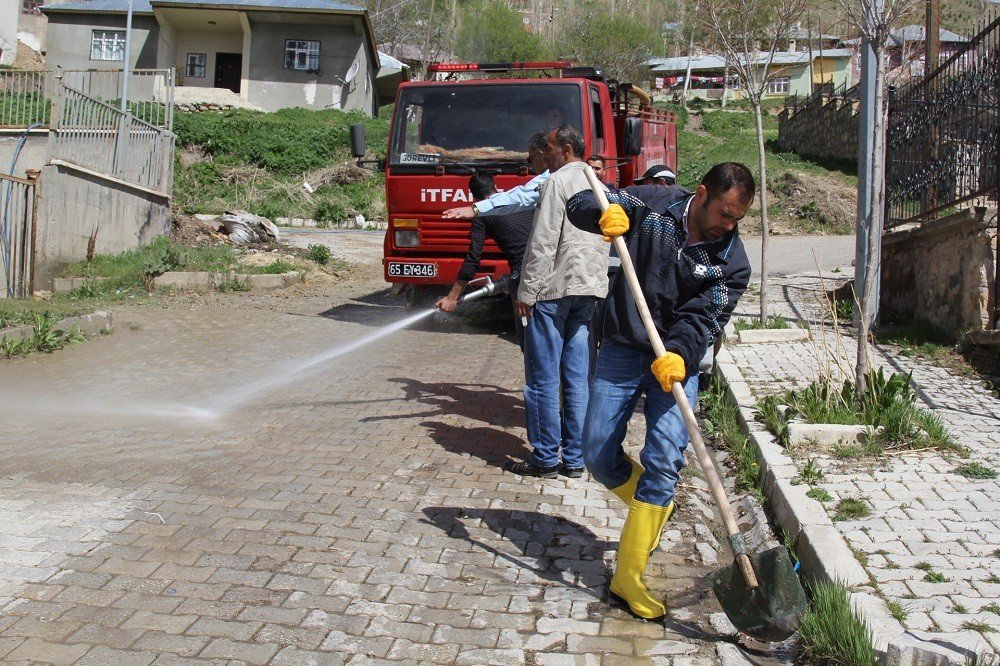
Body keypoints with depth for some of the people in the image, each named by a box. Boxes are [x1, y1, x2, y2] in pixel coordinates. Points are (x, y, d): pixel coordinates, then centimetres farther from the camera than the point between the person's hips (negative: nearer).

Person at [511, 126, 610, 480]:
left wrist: (526, 292, -12)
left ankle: (545, 459, 5)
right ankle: (575, 459, 13)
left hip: (553, 290, -8)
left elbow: (543, 244, -15)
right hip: (589, 290, 8)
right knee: (578, 377, 9)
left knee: (542, 379, 0)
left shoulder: (558, 181, -8)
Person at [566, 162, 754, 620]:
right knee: (599, 456, 3)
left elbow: (703, 318, -15)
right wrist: (603, 212, -26)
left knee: (664, 460, -13)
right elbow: (579, 205, -2)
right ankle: (654, 508, 35)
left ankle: (628, 577, -3)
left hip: (676, 360, -1)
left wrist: (680, 355, -36)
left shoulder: (732, 261, -5)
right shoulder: (652, 204, -5)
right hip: (620, 352, 1)